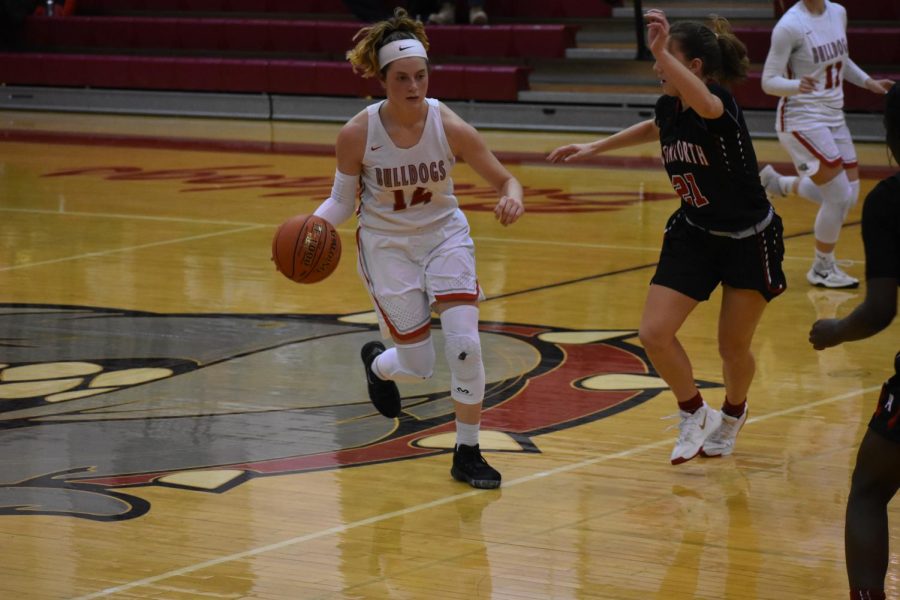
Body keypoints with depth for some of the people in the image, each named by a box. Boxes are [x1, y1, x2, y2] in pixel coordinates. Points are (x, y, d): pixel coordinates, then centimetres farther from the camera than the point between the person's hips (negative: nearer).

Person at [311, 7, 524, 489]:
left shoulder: (450, 127, -18)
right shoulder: (356, 134, -19)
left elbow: (503, 179, -11)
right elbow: (342, 200, -4)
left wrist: (511, 198, -34)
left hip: (444, 236, 1)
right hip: (387, 245, -1)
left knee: (465, 344, -17)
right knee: (418, 366, -1)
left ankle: (467, 454, 1)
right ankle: (377, 363, 39)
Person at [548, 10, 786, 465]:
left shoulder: (721, 104, -27)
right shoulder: (669, 107, -7)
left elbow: (704, 104, -54)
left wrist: (662, 53, -69)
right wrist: (593, 148, 22)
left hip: (750, 241, -6)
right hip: (694, 235, 6)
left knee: (733, 348, 5)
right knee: (654, 333, -7)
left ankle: (733, 413, 39)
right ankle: (694, 414, 17)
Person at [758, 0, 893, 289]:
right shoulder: (790, 25, -18)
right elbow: (769, 82, -17)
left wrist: (868, 82, 10)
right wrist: (798, 85, -36)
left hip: (834, 118, 8)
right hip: (802, 121, -8)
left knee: (848, 196, 7)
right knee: (839, 197, -9)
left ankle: (779, 184, 28)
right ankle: (822, 268, 12)